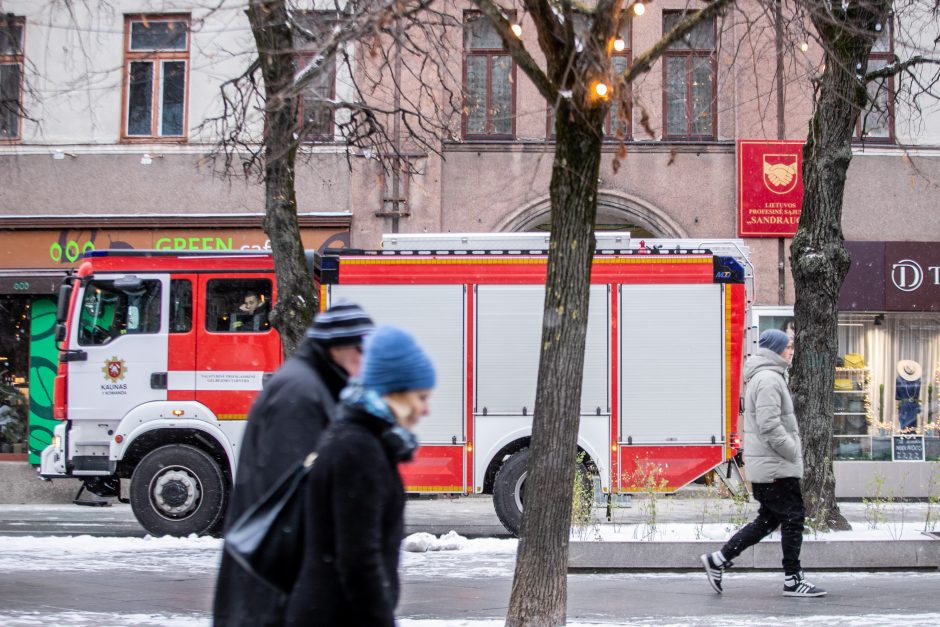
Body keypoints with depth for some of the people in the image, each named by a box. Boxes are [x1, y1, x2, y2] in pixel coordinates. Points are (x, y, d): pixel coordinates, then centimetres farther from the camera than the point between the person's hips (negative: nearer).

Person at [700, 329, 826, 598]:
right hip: (776, 466, -10)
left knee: (768, 519, 13)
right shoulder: (769, 379, -15)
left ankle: (718, 560, 13)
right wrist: (794, 452, -17)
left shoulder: (763, 377, 19)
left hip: (764, 465, 10)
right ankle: (793, 580, 4)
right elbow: (770, 425, -23)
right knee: (793, 517, -2)